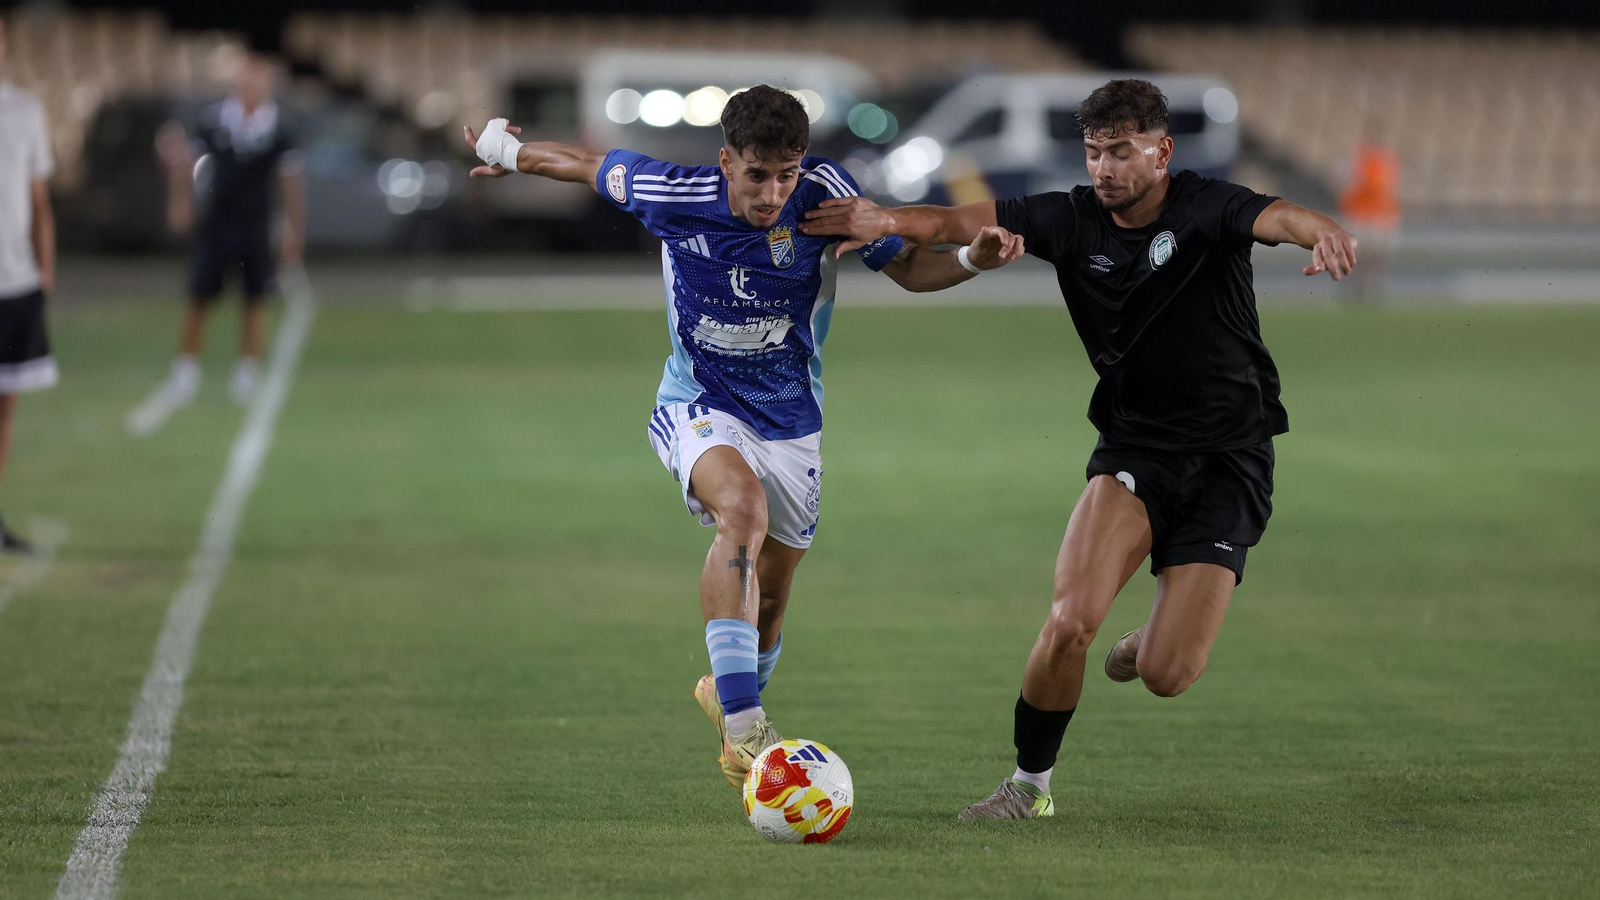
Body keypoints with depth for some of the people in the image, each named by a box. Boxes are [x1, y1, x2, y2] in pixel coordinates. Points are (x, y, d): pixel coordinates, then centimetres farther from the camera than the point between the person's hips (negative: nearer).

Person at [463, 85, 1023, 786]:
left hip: (791, 420, 3)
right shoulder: (671, 193, -19)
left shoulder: (824, 193, -16)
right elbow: (585, 165, 0)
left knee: (768, 600, 11)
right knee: (742, 506, -35)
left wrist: (972, 259, -23)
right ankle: (743, 723, -39)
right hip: (699, 407, -3)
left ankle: (729, 704, 46)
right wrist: (509, 153, 14)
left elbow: (908, 268, -4)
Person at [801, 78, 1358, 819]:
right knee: (1071, 620, -22)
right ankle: (1029, 784, -1)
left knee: (1164, 678, -8)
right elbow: (968, 223, -10)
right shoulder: (1075, 219, -2)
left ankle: (1158, 638, 31)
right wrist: (890, 220, -30)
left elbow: (1275, 217, -32)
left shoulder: (1205, 210, -13)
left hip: (1228, 464, -2)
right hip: (1132, 446, 2)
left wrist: (1321, 233, -56)